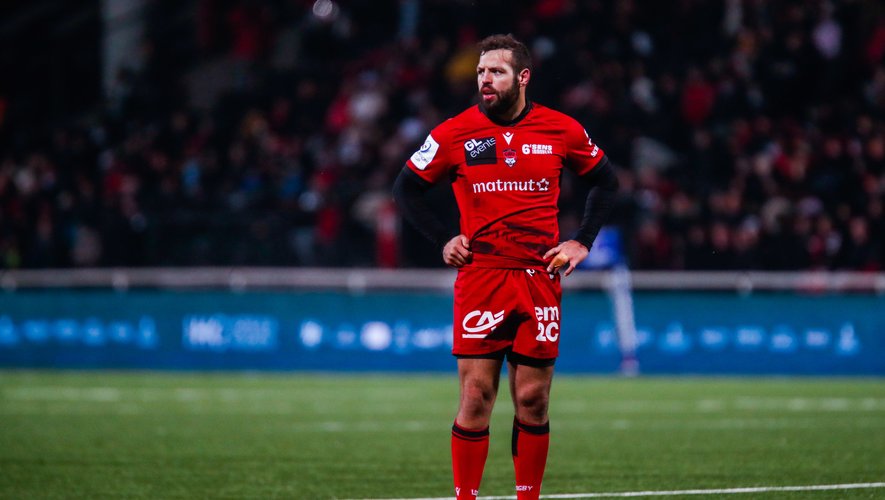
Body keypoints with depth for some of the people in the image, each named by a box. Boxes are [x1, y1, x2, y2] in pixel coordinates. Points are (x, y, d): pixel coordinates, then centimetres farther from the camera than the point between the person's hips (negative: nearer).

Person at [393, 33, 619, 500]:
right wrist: (442, 239, 2)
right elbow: (407, 187, 11)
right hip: (479, 279, -1)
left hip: (540, 278, 1)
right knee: (475, 399, -6)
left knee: (532, 402, 3)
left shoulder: (562, 131, 3)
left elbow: (605, 182, 17)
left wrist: (582, 241, 7)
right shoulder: (455, 133, 0)